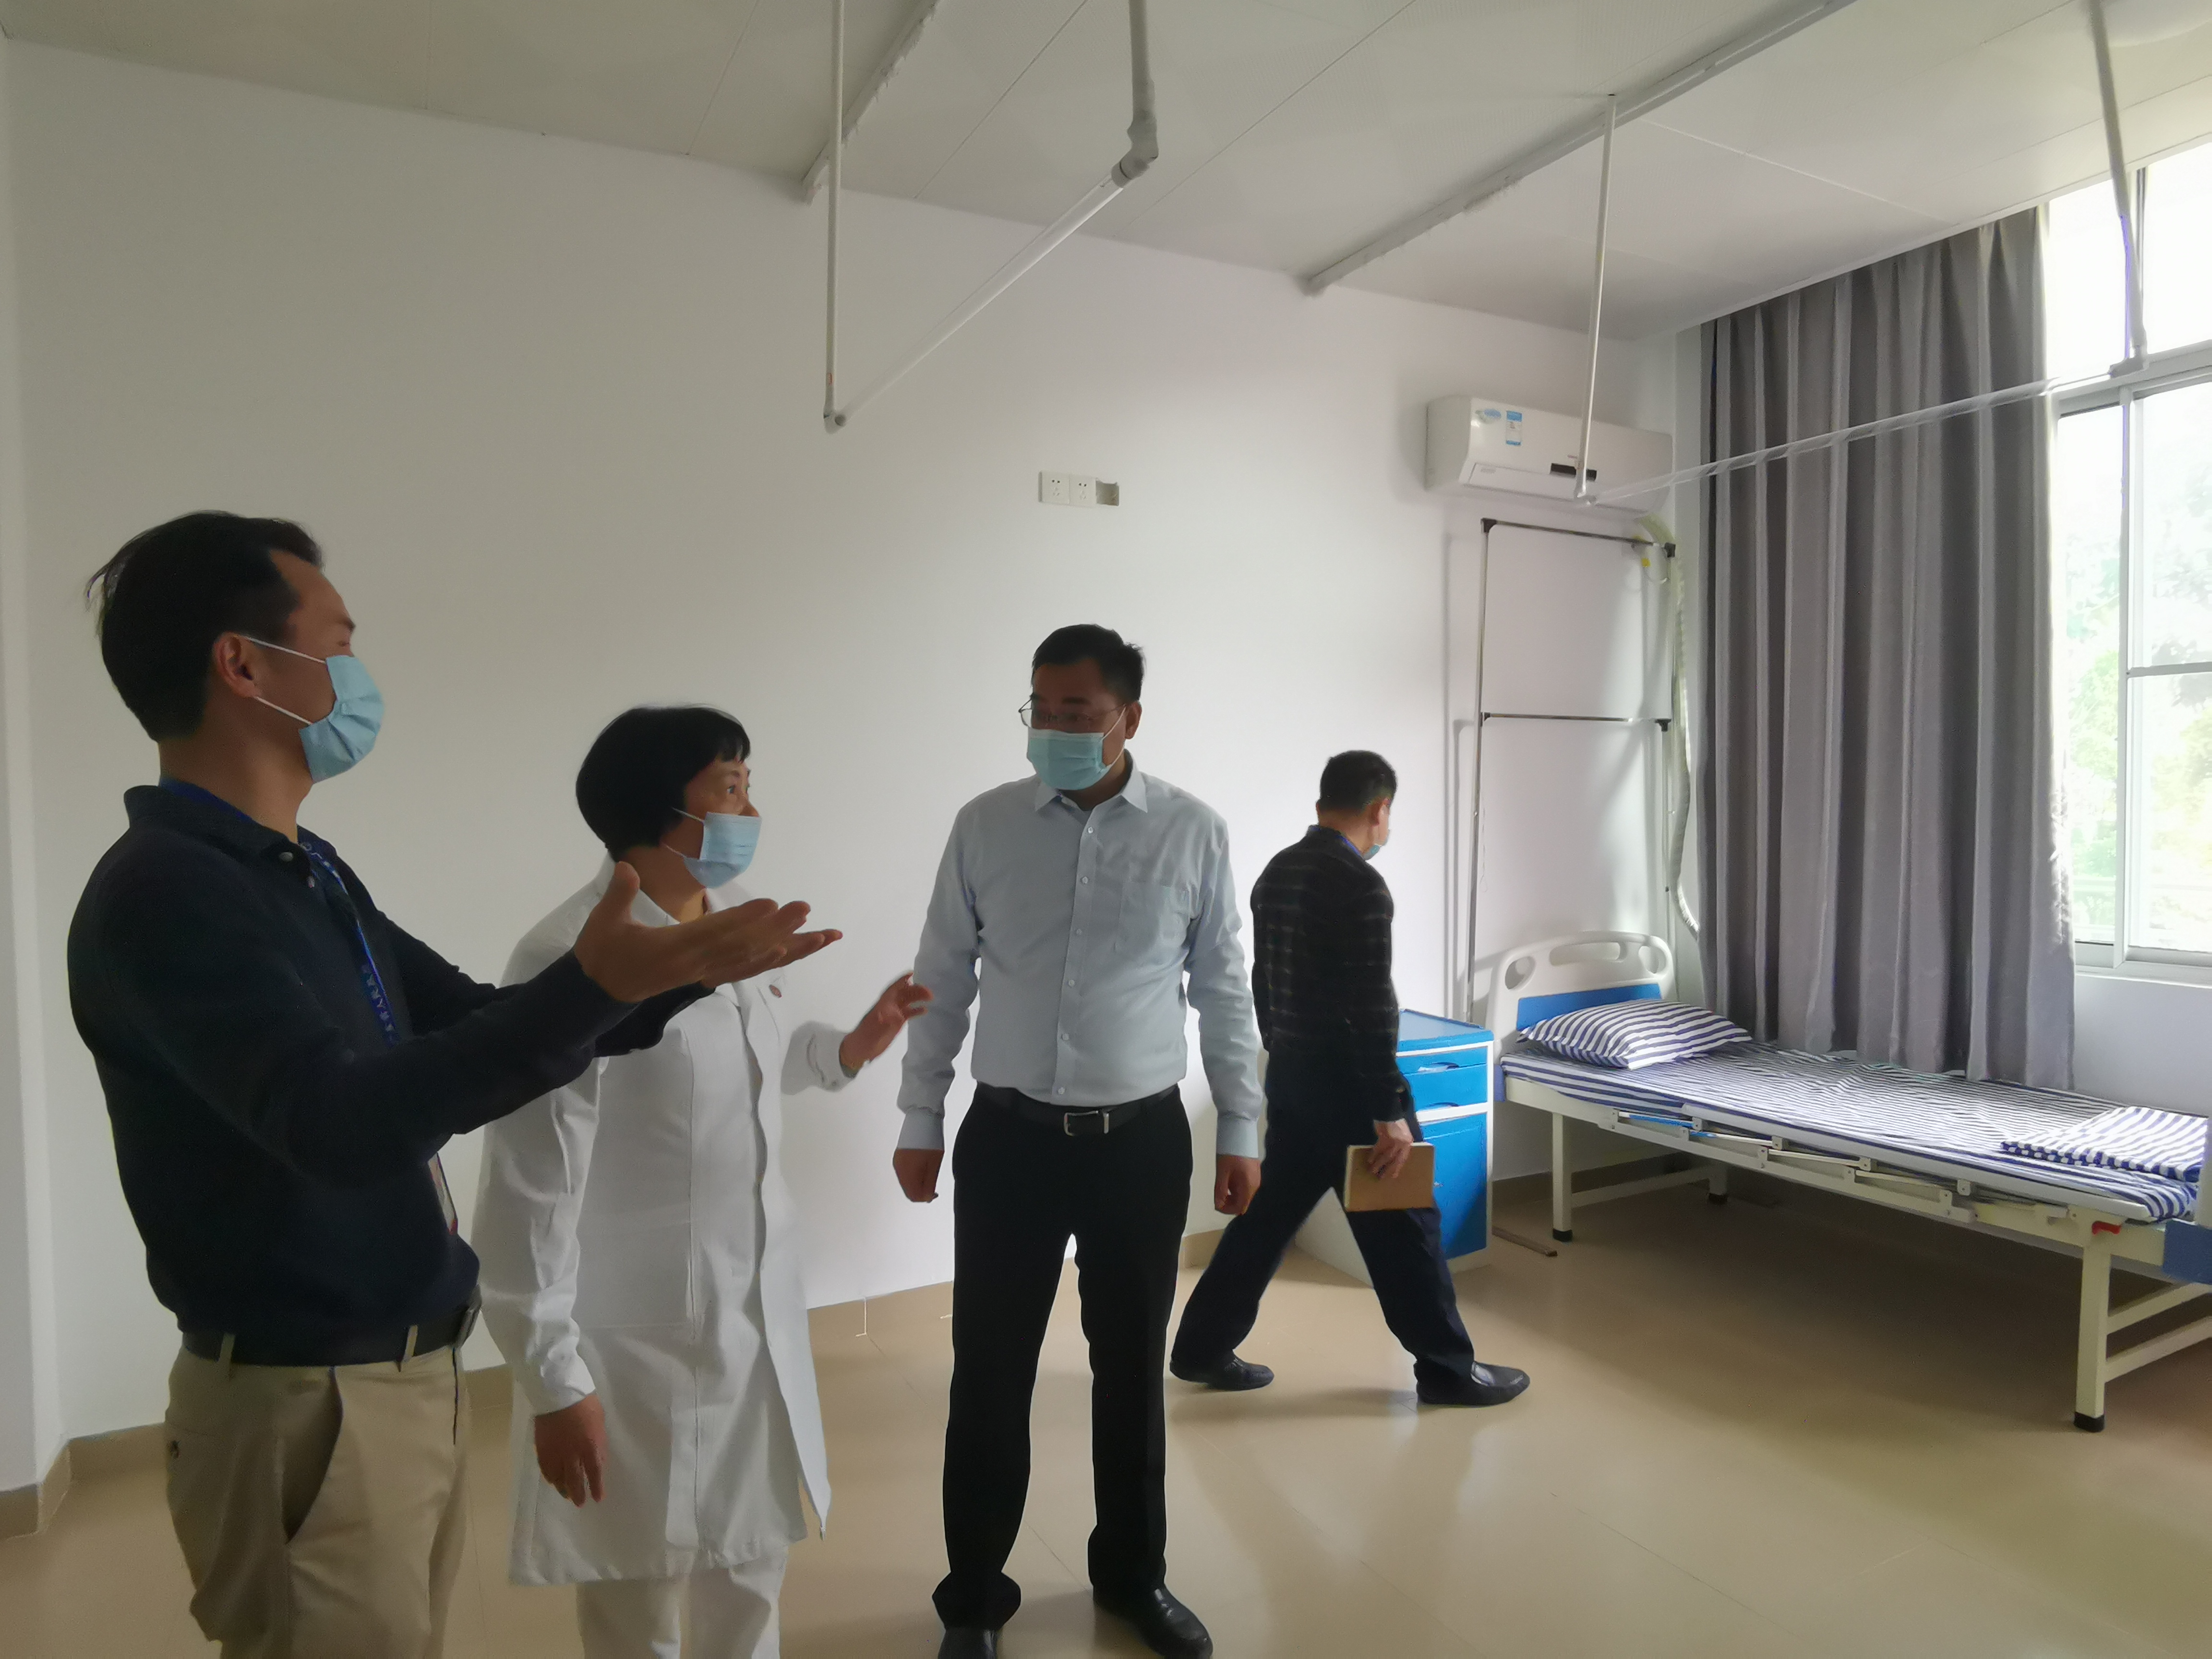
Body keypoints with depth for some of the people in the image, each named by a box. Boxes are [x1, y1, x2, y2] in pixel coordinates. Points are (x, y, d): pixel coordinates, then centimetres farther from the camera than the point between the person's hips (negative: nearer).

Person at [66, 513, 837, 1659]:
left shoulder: (306, 873, 8)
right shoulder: (162, 892, -20)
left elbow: (471, 1024, 14)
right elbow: (340, 1124, -31)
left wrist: (674, 978, 5)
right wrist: (591, 988, -41)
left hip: (413, 1374, 8)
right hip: (307, 1407, -8)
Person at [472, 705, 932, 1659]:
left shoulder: (736, 923, 0)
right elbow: (531, 1194, -21)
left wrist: (850, 1048, 0)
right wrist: (555, 1382, -16)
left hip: (759, 1311, 7)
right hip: (639, 1339, -7)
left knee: (754, 1553, 25)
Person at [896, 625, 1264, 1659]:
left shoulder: (1193, 833, -4)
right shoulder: (985, 827, -3)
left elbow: (1224, 990, 3)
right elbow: (941, 981, 4)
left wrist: (1239, 1129, 5)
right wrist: (920, 1123, 5)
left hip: (1142, 1141, 0)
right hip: (1010, 1137, 0)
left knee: (1132, 1368, 15)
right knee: (990, 1373, 10)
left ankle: (1134, 1575, 39)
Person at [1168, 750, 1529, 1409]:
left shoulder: (1275, 872, 8)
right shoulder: (1361, 885, -19)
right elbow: (1371, 1007, -21)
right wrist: (1390, 1113, -17)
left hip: (1289, 1073, 8)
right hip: (1344, 1080, -8)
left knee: (1270, 1211, 16)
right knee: (1402, 1225, 6)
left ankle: (1202, 1347, 23)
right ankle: (1446, 1368, 20)